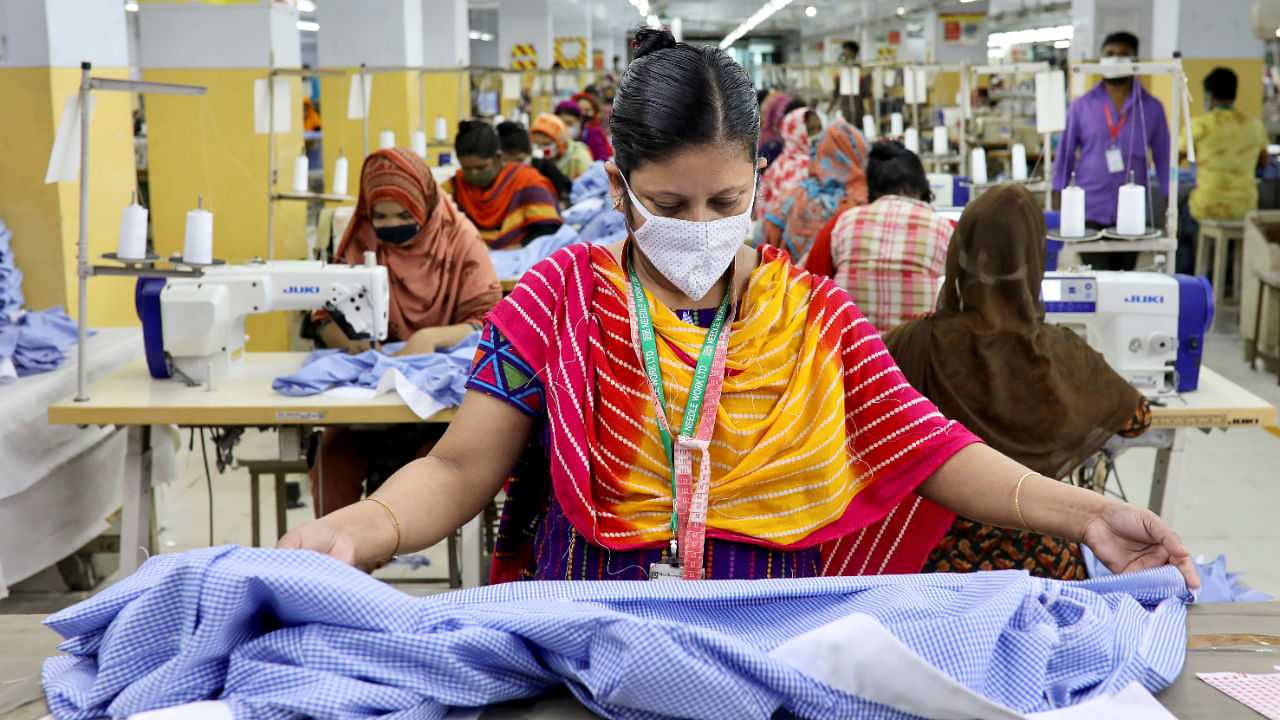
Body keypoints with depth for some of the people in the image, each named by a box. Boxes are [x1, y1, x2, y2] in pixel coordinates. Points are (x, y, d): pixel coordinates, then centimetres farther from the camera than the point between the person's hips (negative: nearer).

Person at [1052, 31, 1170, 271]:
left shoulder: (1151, 108, 6)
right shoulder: (1081, 106, 5)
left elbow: (1163, 158, 9)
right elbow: (1065, 156, 9)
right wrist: (1058, 205, 4)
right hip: (1089, 213, -1)